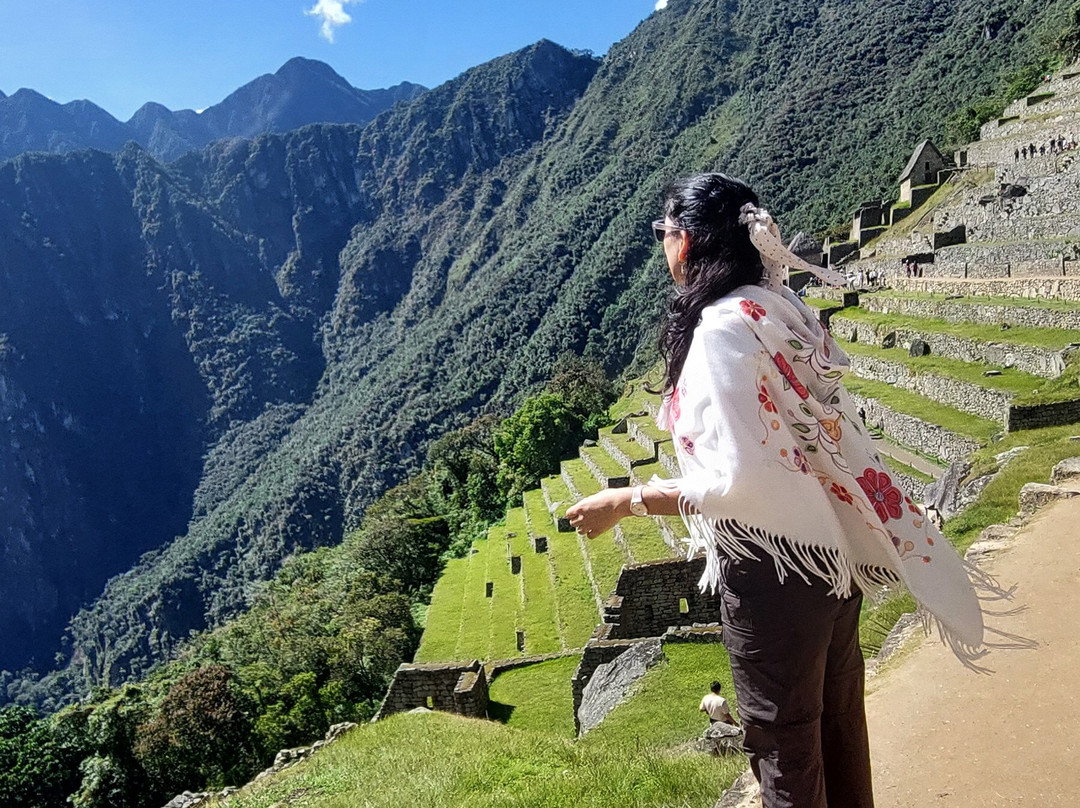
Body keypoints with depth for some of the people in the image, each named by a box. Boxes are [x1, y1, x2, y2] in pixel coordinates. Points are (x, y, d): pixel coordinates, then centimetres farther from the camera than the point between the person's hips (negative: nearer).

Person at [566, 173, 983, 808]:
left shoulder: (722, 327, -22)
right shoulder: (782, 306, 3)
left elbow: (735, 478, -26)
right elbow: (820, 433, 8)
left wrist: (624, 502, -17)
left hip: (775, 564, -9)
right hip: (832, 547, 9)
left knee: (783, 733, 12)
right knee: (835, 713, 25)